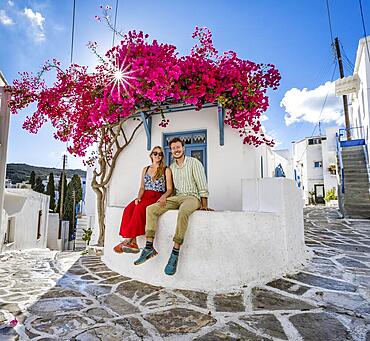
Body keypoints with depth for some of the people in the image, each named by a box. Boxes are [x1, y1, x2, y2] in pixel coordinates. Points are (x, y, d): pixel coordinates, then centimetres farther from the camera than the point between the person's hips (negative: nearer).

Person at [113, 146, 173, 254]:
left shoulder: (166, 170, 7)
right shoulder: (145, 169, 21)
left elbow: (169, 189, 1)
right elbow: (142, 187, 18)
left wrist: (163, 197, -20)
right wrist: (139, 197, -3)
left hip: (157, 198, -4)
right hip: (145, 196, 4)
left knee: (140, 208, -34)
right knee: (128, 209, -28)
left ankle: (128, 240, -29)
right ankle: (133, 242, -32)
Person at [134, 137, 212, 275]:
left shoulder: (194, 162, 0)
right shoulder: (171, 168, 18)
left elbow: (202, 185, -5)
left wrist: (204, 205, -12)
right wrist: (164, 201, 2)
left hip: (192, 197, -5)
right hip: (176, 197, 6)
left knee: (183, 212, -40)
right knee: (151, 209, -15)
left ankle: (175, 253, -35)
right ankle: (149, 247, -19)